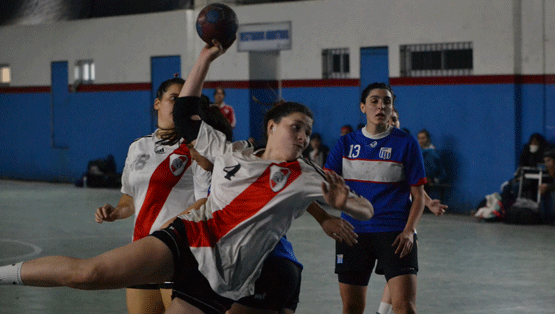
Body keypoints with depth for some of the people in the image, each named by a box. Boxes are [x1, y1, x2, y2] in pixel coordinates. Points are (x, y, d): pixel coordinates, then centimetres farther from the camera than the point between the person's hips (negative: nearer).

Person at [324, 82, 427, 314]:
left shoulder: (406, 143, 1)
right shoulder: (346, 143, 8)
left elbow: (418, 195, 1)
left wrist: (408, 231, -12)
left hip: (394, 232, -3)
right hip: (353, 232, 3)